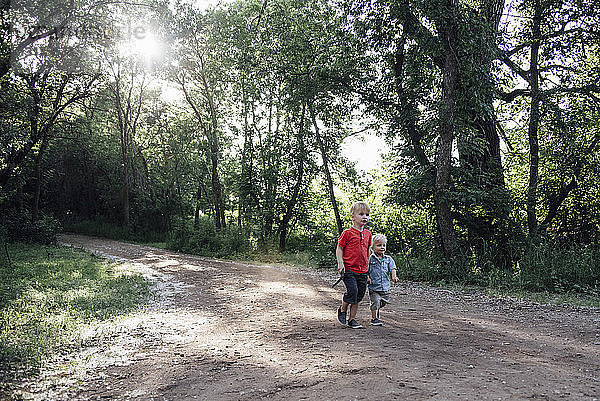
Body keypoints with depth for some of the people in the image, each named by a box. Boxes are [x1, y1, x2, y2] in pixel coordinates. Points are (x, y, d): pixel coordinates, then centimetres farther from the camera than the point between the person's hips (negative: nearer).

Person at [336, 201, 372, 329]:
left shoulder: (368, 234, 11)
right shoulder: (347, 233, -6)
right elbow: (339, 248, -1)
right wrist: (340, 263, -12)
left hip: (362, 271, 6)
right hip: (349, 269, -6)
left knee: (359, 295, 7)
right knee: (352, 291, -16)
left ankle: (352, 319, 20)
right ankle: (342, 310, 11)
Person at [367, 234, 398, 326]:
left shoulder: (388, 259, 5)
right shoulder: (370, 259, -5)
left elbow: (392, 268, -4)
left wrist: (393, 276, -23)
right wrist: (367, 277, -14)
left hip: (385, 287, 4)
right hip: (374, 287, -4)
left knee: (383, 302, 14)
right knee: (375, 302, -6)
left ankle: (376, 310, 44)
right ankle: (374, 318, 11)